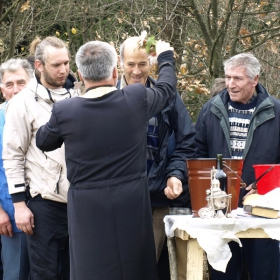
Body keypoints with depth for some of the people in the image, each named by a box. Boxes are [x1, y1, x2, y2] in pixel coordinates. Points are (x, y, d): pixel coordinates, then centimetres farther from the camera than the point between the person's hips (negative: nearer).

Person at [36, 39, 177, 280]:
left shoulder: (65, 111, -10)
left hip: (87, 210, -1)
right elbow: (167, 90, 15)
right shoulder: (137, 99, -8)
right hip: (132, 205, 1)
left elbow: (43, 142, 11)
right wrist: (166, 57, 34)